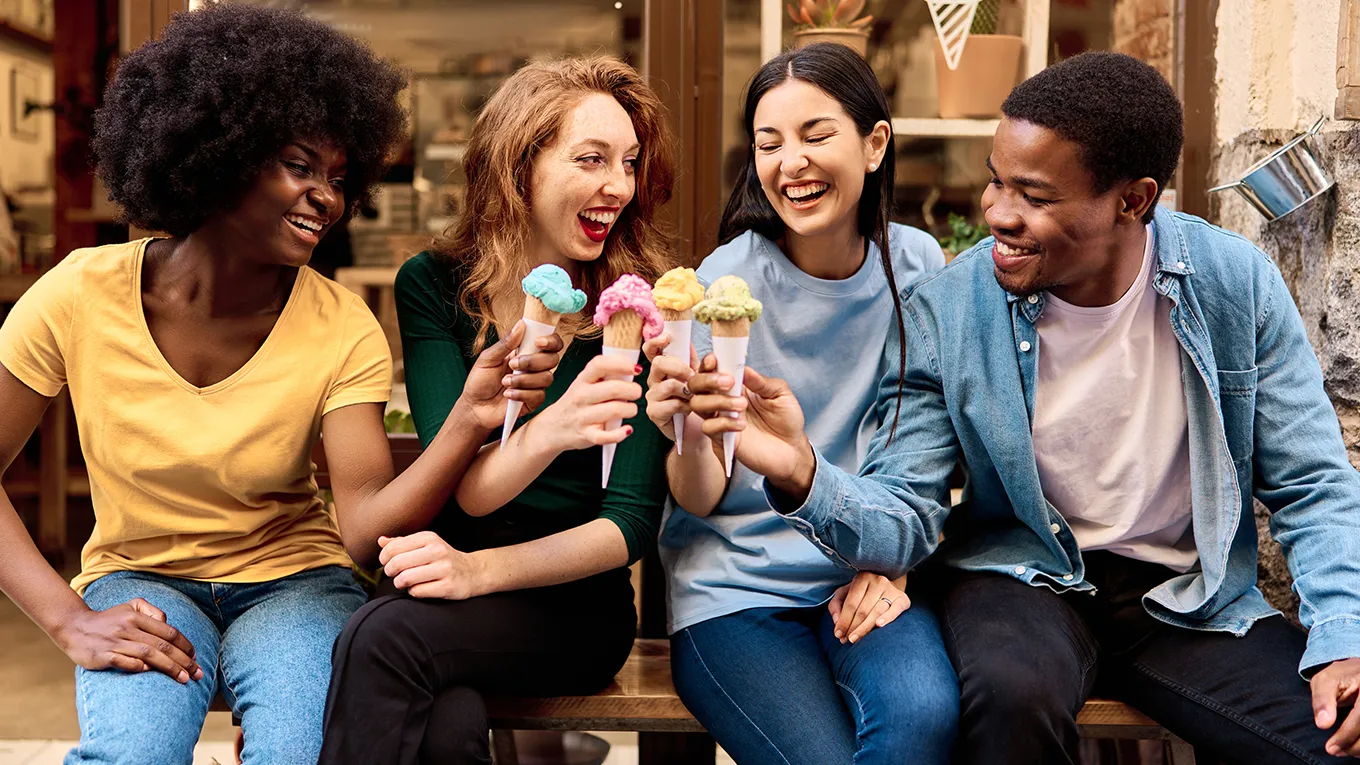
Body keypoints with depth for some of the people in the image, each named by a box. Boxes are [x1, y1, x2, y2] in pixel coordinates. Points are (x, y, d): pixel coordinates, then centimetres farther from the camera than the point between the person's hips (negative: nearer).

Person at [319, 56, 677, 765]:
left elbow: (632, 521, -8)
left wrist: (481, 570, -24)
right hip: (452, 584, 1)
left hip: (576, 601, -1)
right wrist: (546, 434, -35)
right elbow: (460, 488, -12)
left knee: (384, 636, -30)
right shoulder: (434, 287, 0)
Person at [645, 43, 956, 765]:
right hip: (737, 582, -2)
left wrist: (889, 562, -2)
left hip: (870, 575, 2)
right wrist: (689, 437, -29)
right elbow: (705, 499, -7)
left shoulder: (917, 265, 0)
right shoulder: (728, 279, -8)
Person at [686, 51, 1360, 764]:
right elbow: (906, 522, -14)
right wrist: (806, 478, -35)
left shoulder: (1234, 283, -9)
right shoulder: (943, 311, -12)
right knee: (1011, 693, -35)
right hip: (1025, 575, -1)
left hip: (1193, 596, 2)